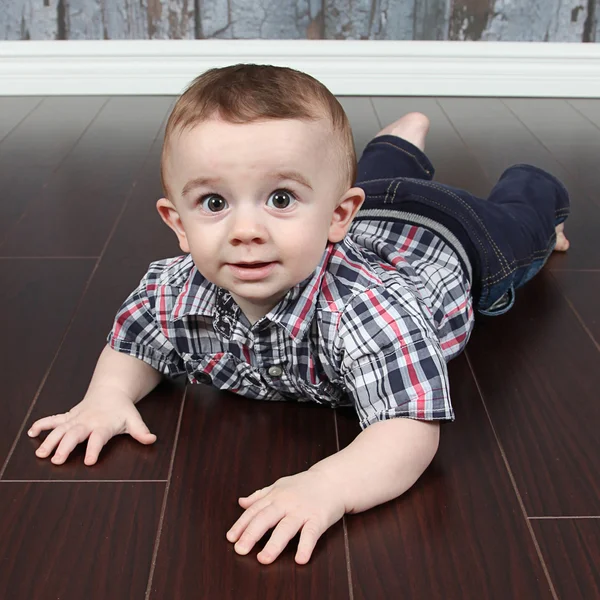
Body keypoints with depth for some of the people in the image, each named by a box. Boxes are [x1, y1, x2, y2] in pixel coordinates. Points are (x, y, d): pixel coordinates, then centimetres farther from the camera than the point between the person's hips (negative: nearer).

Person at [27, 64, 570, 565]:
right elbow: (133, 343, -16)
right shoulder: (175, 293, -36)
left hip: (440, 239, -3)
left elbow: (412, 431, -57)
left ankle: (540, 201, 64)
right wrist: (108, 396, -36)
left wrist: (328, 486, -73)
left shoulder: (370, 309, -53)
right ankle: (407, 135, 67)